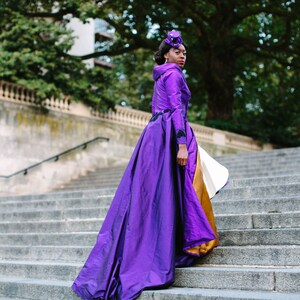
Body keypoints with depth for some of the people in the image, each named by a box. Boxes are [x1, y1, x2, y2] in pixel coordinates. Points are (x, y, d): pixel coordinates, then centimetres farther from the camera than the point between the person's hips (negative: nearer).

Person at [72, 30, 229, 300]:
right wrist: (182, 144, -23)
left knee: (145, 195, 7)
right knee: (167, 193, -10)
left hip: (155, 134, 9)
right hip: (170, 135, -9)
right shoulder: (172, 73, -4)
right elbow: (177, 108, -15)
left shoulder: (161, 77, 25)